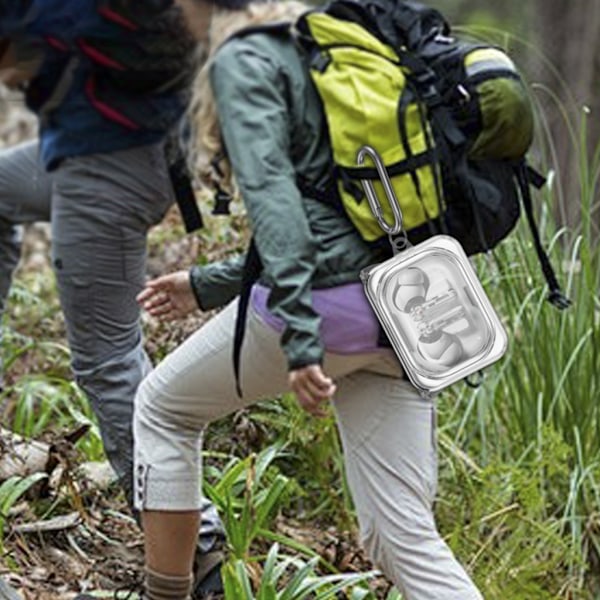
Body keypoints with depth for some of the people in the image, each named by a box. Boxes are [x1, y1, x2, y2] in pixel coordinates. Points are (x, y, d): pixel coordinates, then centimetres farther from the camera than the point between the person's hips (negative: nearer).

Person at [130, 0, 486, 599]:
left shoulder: (243, 59, -2)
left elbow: (272, 194, -18)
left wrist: (299, 338, -27)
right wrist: (208, 285, 36)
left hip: (327, 302, -8)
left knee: (162, 409, 19)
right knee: (405, 537, 5)